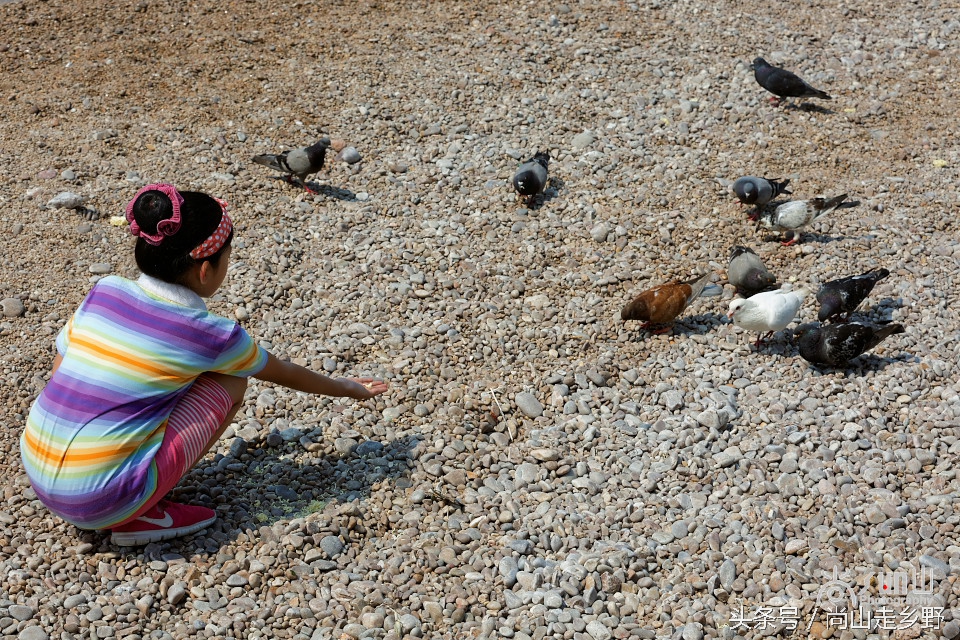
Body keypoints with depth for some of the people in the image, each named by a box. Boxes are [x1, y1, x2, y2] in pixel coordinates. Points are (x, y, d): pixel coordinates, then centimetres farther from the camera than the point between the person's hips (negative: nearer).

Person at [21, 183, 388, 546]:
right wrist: (348, 388, 28)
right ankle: (142, 516, 2)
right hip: (100, 502, -6)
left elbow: (58, 375, 12)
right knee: (230, 383, 4)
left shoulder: (104, 291, 2)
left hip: (37, 474, 6)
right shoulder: (209, 335, -8)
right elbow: (284, 373, 10)